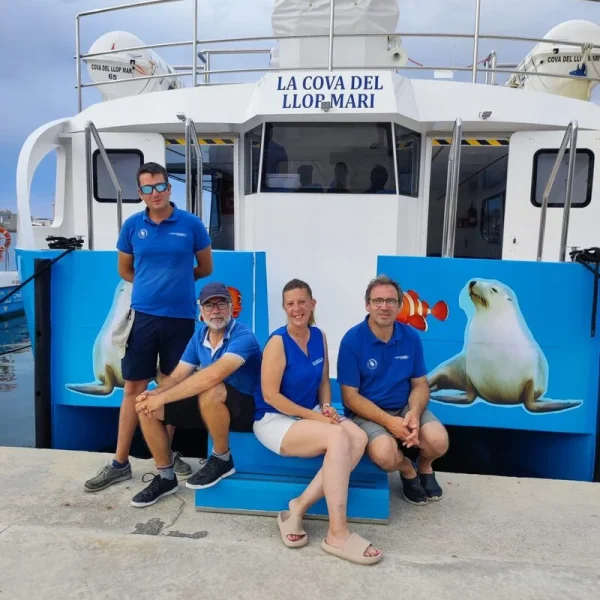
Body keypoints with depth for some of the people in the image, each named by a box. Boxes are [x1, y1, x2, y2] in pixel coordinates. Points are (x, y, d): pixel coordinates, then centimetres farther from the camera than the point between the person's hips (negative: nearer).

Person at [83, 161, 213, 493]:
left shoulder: (191, 224, -3)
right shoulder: (132, 225, 2)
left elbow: (205, 268, 8)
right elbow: (125, 270, 14)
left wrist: (177, 279, 10)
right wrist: (151, 283, 6)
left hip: (180, 317, -1)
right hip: (143, 315, 1)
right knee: (133, 388, 6)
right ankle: (120, 463, 19)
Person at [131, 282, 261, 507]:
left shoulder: (243, 337, -23)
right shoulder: (199, 335, 2)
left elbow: (213, 376, -37)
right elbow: (178, 376, 0)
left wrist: (162, 398, -34)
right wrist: (154, 394, -22)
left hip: (245, 408, -7)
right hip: (208, 407, 7)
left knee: (210, 391, -39)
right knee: (146, 408, -8)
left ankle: (222, 460, -13)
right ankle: (166, 477, 9)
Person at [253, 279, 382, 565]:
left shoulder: (319, 337, 4)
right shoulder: (278, 341, -15)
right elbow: (270, 395, -18)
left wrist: (326, 407, -8)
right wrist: (313, 416, -19)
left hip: (311, 413, 7)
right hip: (274, 419, -6)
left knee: (358, 438, -22)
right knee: (338, 437, -30)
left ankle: (299, 507, -13)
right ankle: (337, 533, -19)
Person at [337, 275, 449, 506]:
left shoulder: (411, 337, -3)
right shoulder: (352, 340, -15)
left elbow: (420, 385, 3)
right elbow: (350, 397, -13)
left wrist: (414, 413, -19)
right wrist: (388, 421, -23)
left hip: (405, 407, 3)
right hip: (366, 412, -3)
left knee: (438, 442, -22)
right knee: (385, 454, -31)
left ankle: (424, 467, 18)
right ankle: (408, 470, 9)